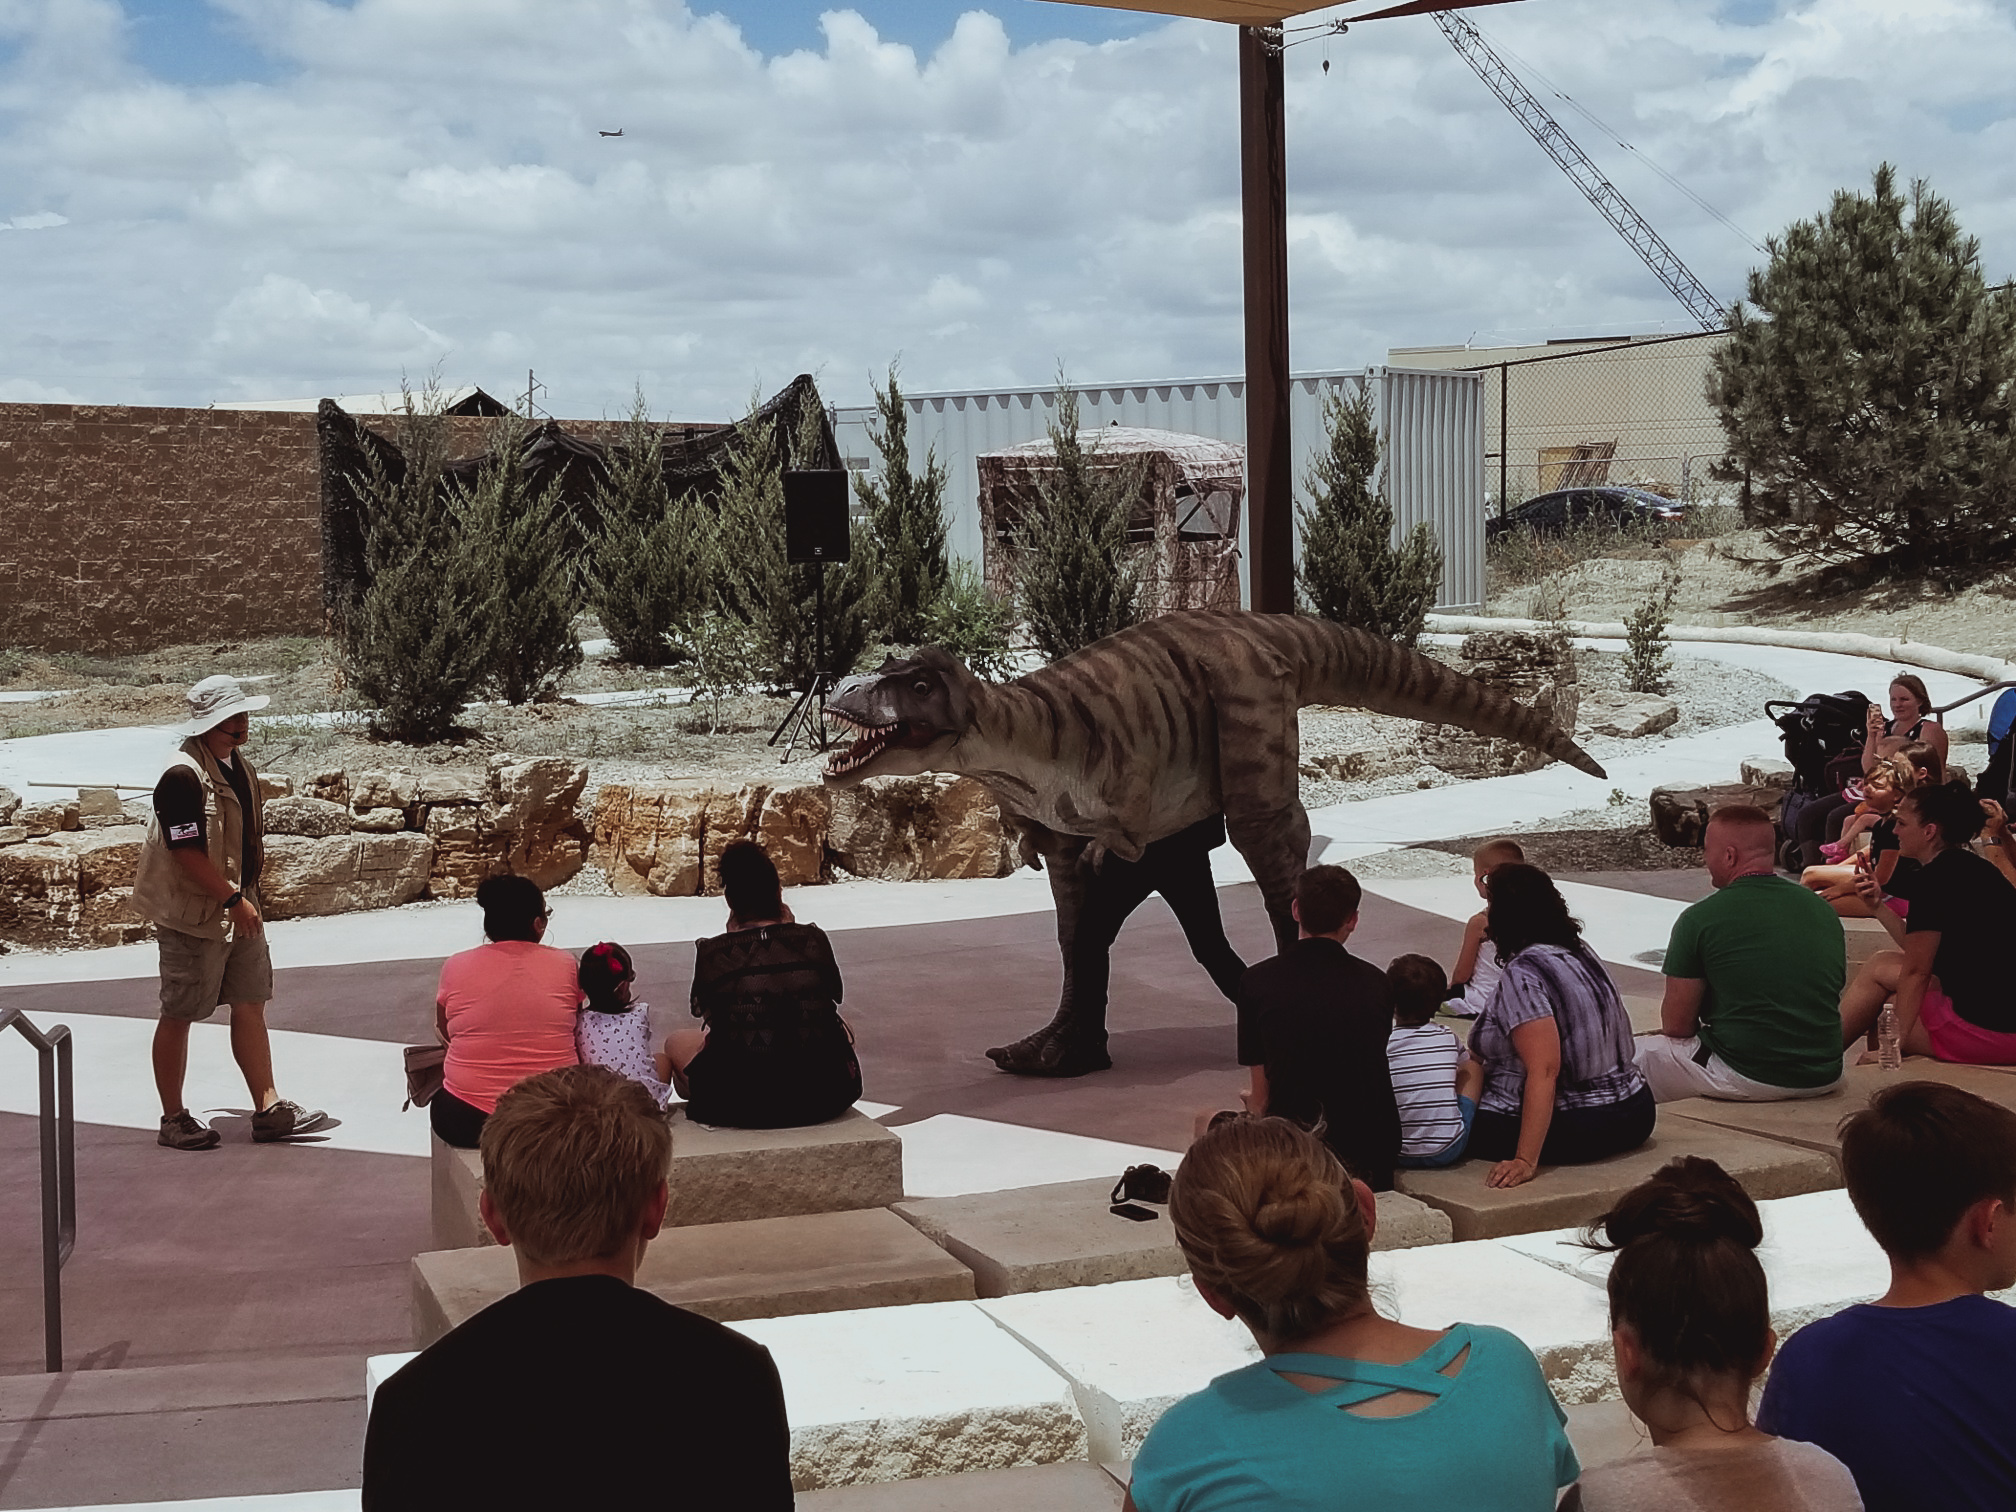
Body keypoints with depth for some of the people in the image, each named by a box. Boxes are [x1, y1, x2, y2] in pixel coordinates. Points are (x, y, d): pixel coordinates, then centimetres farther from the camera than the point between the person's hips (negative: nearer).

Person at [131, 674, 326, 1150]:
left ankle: (268, 1110, 14)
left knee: (250, 1005, 9)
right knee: (178, 1016, 4)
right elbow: (187, 852, -24)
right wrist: (234, 901, -21)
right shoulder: (183, 777, -21)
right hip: (192, 915, -9)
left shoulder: (238, 767, 9)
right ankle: (174, 1119, 15)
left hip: (237, 908, 9)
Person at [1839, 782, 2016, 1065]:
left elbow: (1916, 971, -11)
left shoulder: (1934, 878, -15)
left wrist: (1898, 1041, -4)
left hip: (1984, 1028, -10)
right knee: (1881, 965, 22)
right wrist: (1878, 907, 15)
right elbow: (1923, 953, 16)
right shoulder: (1970, 867, 13)